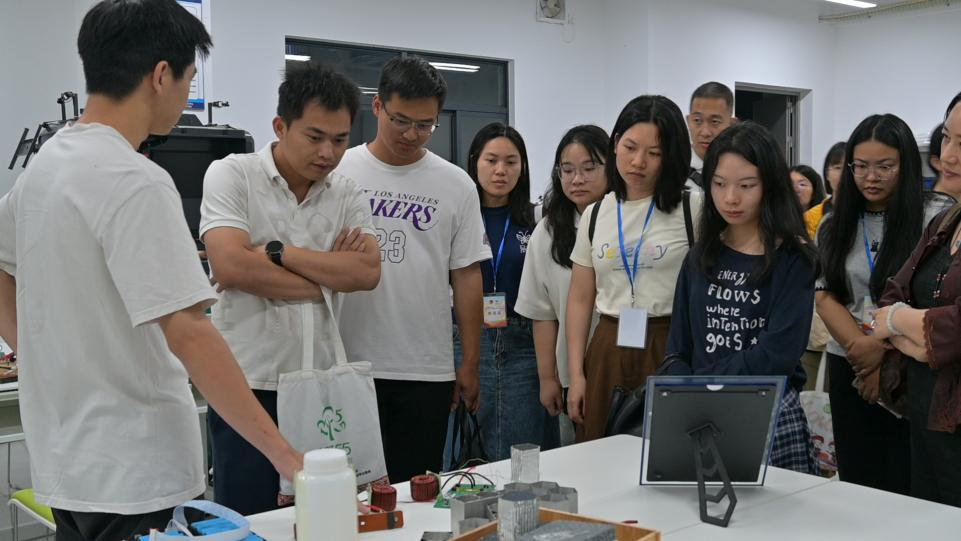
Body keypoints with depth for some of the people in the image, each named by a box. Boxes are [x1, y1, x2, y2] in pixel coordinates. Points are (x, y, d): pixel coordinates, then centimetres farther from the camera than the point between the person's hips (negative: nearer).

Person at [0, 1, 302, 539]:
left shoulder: (43, 164, 7)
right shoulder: (135, 183, -21)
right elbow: (189, 333, -27)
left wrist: (52, 365, 16)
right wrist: (284, 454, -25)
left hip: (64, 464, 9)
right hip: (134, 479, -9)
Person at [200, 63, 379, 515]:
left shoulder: (347, 194, 8)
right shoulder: (232, 175, -3)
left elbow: (367, 272, -7)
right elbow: (231, 267, -18)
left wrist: (279, 251, -13)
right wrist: (327, 278, -7)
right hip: (249, 384, -4)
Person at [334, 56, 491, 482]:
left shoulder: (456, 185, 4)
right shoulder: (338, 173, 1)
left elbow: (467, 275, 6)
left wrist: (470, 363, 4)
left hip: (427, 371, 1)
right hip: (349, 365, -1)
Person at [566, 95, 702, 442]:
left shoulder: (693, 208, -3)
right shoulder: (596, 214, 9)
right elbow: (580, 300, 10)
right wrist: (576, 374, 6)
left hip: (672, 350, -3)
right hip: (608, 352, 4)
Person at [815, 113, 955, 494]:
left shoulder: (937, 217, -4)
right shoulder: (834, 227, 10)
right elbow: (825, 297, 2)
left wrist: (891, 361, -14)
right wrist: (864, 348, -14)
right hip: (849, 369, 4)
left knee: (907, 489, 0)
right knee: (856, 486, 10)